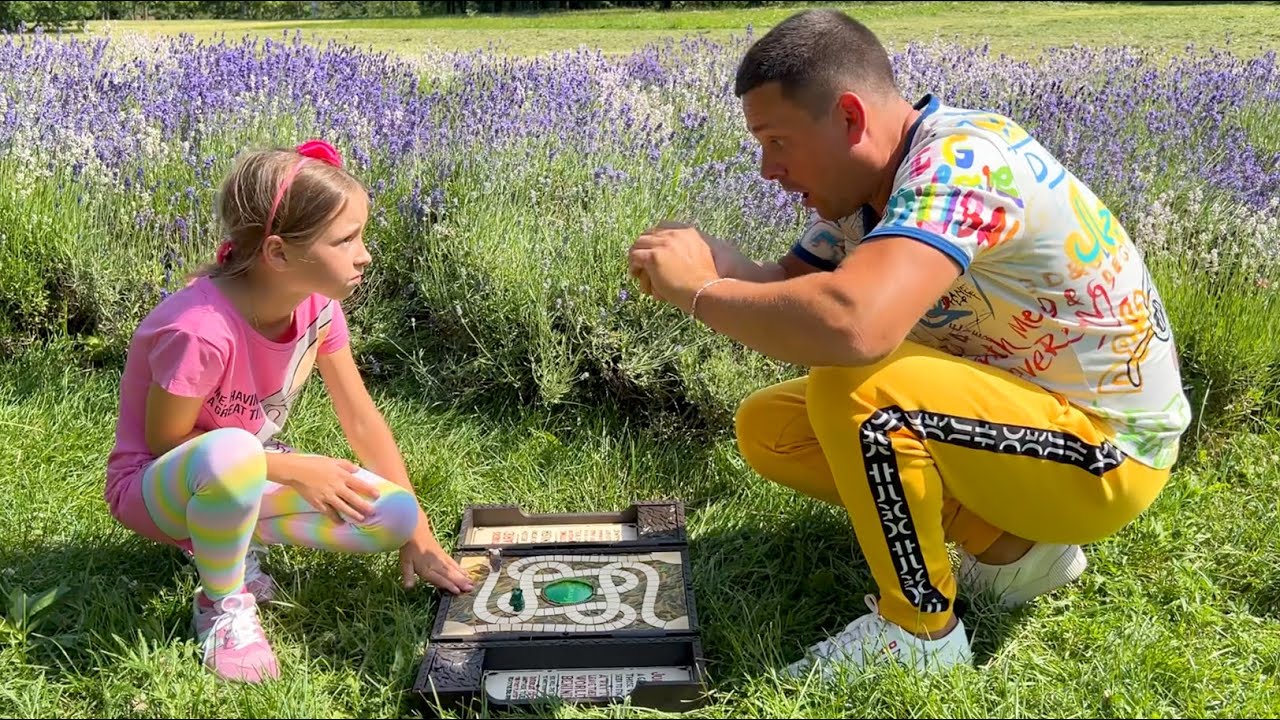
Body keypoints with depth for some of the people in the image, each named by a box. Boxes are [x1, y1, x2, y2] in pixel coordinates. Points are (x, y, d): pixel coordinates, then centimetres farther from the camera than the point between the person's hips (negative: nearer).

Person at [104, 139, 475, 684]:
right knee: (232, 453, -42)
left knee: (393, 517, -15)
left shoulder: (317, 304, -13)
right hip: (155, 485, -6)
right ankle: (222, 601, -12)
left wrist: (417, 532, -6)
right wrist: (292, 469, -22)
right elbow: (164, 445, -21)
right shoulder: (201, 330, -33)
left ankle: (232, 542, 6)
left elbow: (361, 418, -5)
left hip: (245, 474, 6)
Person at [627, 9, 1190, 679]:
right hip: (1006, 411, 9)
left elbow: (852, 324, -44)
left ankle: (920, 631, -9)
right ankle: (1008, 545, 8)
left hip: (1106, 450, -9)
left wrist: (700, 291, -28)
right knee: (767, 427, 2)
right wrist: (710, 258, -18)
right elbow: (788, 293, 3)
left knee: (851, 384, -31)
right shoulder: (865, 185, -1)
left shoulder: (960, 161, -28)